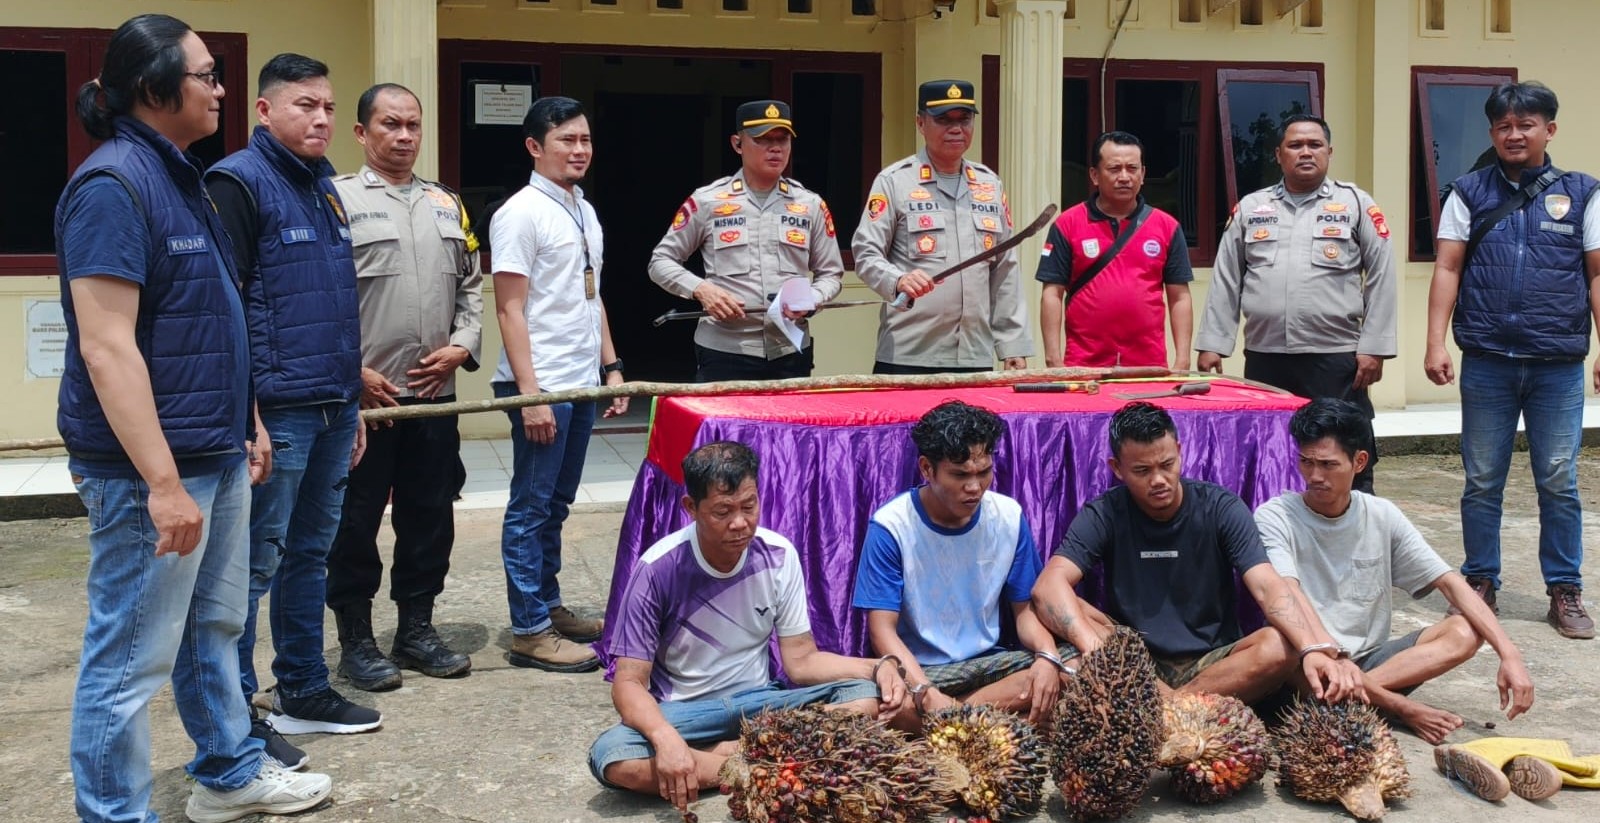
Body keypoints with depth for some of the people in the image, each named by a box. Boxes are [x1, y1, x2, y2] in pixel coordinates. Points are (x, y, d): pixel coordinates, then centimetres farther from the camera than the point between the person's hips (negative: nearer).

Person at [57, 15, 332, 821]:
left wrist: (237, 432, 22)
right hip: (152, 466, -10)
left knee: (214, 630, 21)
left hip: (214, 455, 10)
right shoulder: (113, 184, -17)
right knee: (130, 659, 0)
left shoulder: (179, 178, 13)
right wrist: (163, 481, -25)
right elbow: (106, 346, -23)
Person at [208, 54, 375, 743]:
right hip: (276, 409, -8)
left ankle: (303, 692, 27)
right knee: (255, 563, -1)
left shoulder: (323, 184, 17)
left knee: (310, 553, 16)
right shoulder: (238, 181, -9)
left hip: (334, 406, 8)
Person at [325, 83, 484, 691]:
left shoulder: (446, 205, 14)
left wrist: (461, 346, 2)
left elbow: (471, 285, 18)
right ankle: (355, 641, 15)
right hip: (364, 396, -5)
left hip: (435, 393, 6)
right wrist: (352, 372, -13)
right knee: (356, 522, 3)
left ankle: (416, 630, 25)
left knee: (430, 517, 12)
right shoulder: (339, 199, -4)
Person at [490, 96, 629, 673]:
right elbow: (510, 309, -14)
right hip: (541, 385, -8)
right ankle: (529, 631, 5)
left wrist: (611, 366, 16)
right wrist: (530, 394, -19)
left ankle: (548, 605, 27)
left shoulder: (584, 211, 15)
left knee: (556, 503, 16)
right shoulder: (522, 213, -11)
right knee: (532, 507, -2)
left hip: (581, 383, 8)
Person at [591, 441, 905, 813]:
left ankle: (733, 753, -20)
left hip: (759, 701, 3)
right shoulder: (659, 569, -18)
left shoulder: (778, 555, -8)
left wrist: (877, 667, -21)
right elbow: (629, 683, -18)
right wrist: (665, 736, -39)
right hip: (682, 711, -2)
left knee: (866, 697, -21)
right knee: (612, 757, -35)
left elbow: (801, 661, -3)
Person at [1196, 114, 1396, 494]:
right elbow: (1226, 282, 10)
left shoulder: (1356, 204, 4)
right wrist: (1212, 344, 4)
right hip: (1264, 359, 3)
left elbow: (1381, 280, 1)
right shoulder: (1250, 208, 11)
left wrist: (1373, 348, -6)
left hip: (1336, 359, -2)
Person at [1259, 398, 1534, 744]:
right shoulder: (1275, 517, -8)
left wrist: (1509, 654, -12)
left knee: (1465, 632, -18)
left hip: (1368, 661, 4)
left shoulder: (1382, 516, 4)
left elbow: (1450, 582, 0)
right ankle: (1398, 707, -25)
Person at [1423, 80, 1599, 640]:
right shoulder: (1469, 193, 7)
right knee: (1482, 482, 7)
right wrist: (1435, 343, -7)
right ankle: (1481, 583, 18)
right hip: (1487, 363, 0)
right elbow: (1447, 270, 2)